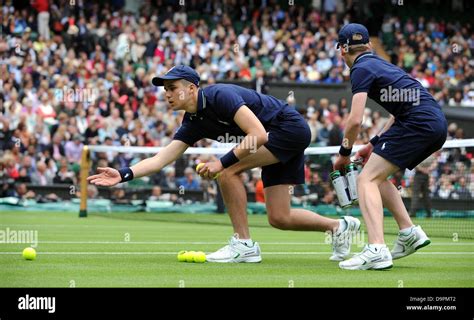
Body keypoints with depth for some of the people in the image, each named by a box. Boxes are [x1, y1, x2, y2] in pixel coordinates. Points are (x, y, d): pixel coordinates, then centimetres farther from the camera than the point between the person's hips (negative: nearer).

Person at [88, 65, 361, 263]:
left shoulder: (220, 96, -23)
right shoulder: (194, 122, 2)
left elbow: (258, 135, -30)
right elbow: (161, 159, -1)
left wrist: (222, 163, -28)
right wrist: (123, 174, -13)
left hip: (290, 127, -9)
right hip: (281, 140, 9)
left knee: (229, 172, -21)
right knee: (279, 218, 4)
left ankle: (244, 244, -11)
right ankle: (340, 226, 26)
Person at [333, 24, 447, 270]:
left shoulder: (362, 69, -4)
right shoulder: (380, 64, 23)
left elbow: (355, 120, -12)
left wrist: (344, 153, 3)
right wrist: (375, 144, 28)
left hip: (419, 124, -9)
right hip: (437, 124, 9)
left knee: (366, 179, -10)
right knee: (377, 177, 20)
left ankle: (376, 250, -27)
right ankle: (409, 233, 14)